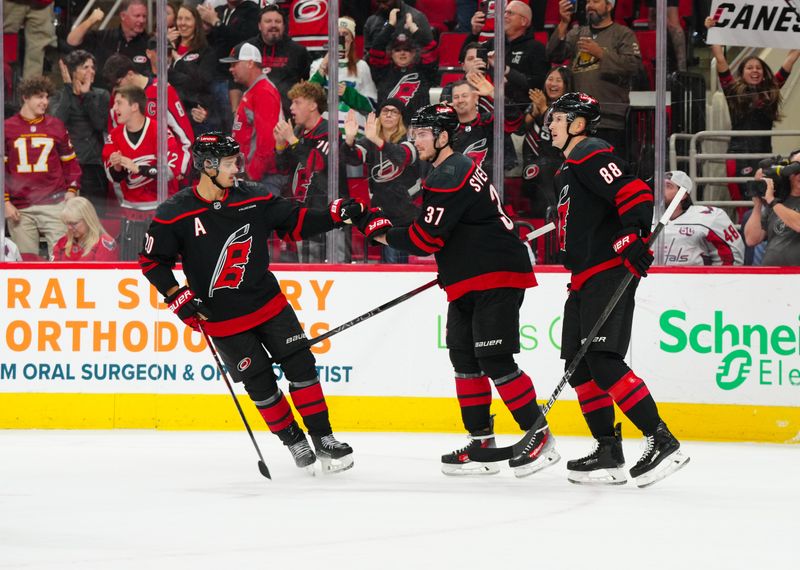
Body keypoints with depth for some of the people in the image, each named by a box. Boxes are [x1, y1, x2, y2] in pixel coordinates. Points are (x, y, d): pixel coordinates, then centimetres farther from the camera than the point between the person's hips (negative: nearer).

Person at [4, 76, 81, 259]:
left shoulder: (56, 126, 10)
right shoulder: (7, 128, 6)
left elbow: (70, 161, 16)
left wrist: (72, 190, 3)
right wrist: (5, 202, -1)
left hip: (54, 204, 0)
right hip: (21, 209, 0)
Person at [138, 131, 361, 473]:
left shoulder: (254, 198, -4)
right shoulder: (175, 214, -13)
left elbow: (295, 223, 3)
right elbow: (152, 261, -3)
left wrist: (335, 214, -11)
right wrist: (178, 298, -11)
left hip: (268, 302, 3)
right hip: (223, 319, -3)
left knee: (300, 364, -4)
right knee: (260, 383, 0)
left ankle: (323, 441, 4)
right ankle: (295, 443, 18)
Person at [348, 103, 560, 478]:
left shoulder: (451, 177, -18)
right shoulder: (452, 170, 16)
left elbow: (425, 239, -20)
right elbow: (436, 234, 24)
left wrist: (381, 232, -8)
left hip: (496, 277, -11)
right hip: (468, 282, 11)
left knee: (494, 360, -12)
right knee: (465, 358, 10)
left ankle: (540, 436, -7)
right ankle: (481, 440, 14)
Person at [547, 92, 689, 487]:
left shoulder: (591, 156, -8)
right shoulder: (568, 170, 24)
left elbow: (634, 193, -21)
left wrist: (636, 238, -32)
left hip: (610, 274, -11)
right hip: (585, 280, 11)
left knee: (603, 362, -18)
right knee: (579, 366, 8)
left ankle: (662, 441, -19)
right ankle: (608, 453, 10)